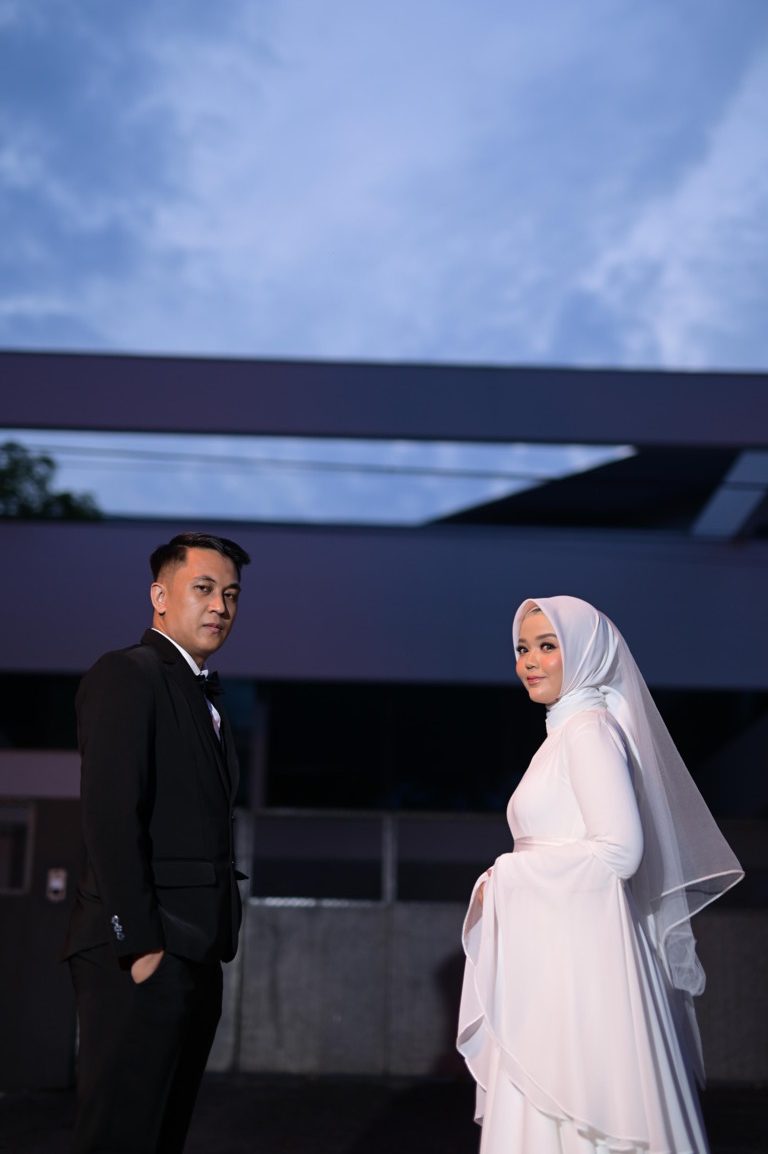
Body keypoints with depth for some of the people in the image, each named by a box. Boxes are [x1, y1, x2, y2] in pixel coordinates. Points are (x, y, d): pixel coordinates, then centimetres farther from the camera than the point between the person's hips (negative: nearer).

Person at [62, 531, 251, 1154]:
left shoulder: (202, 694, 20)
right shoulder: (126, 675, -7)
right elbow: (110, 816, -17)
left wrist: (210, 945, 11)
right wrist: (139, 941, -20)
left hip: (193, 956, 9)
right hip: (142, 958, -9)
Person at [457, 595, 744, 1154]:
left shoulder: (589, 728, -10)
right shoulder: (566, 731, 16)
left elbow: (620, 851, -19)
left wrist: (508, 876, -11)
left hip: (580, 960, -9)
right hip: (556, 956, 9)